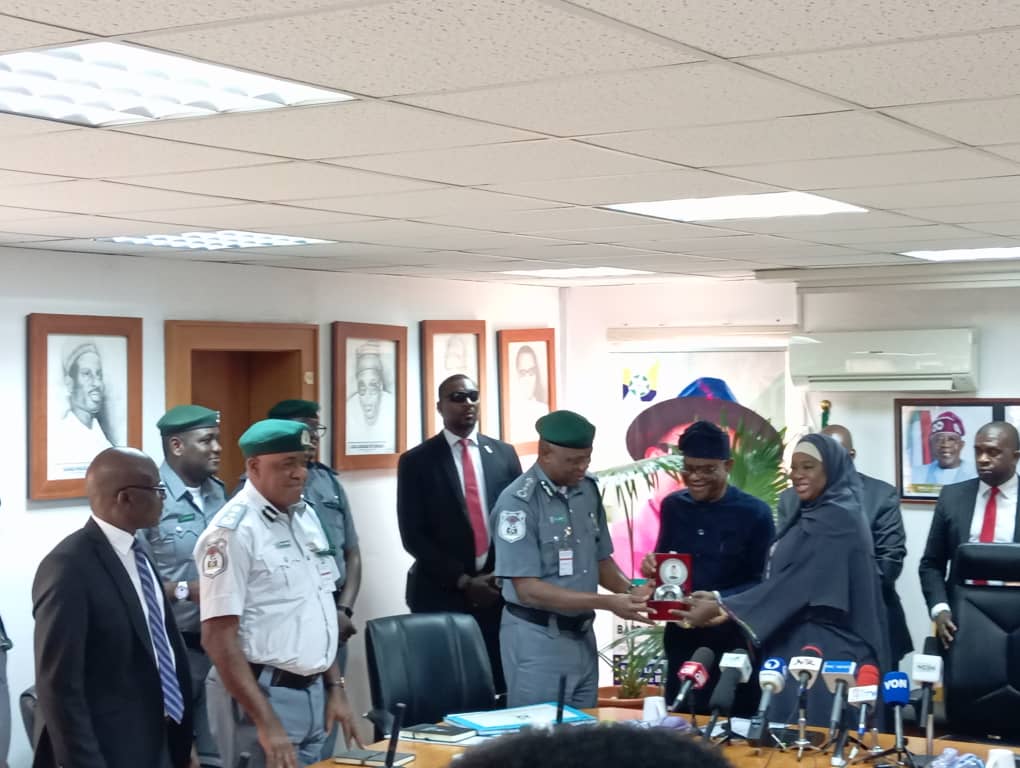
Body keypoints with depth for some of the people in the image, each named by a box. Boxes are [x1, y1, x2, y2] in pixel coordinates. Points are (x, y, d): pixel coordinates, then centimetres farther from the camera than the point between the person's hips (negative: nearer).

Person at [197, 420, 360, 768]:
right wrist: (266, 723, -21)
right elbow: (218, 637, -18)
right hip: (262, 696, -7)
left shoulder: (306, 515, 9)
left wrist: (336, 687, 12)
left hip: (313, 691, 7)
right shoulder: (233, 530, -15)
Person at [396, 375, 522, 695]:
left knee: (501, 689, 1)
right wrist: (463, 581, -10)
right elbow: (413, 536, -5)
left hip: (501, 590, 3)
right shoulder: (416, 461, 0)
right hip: (442, 595, -3)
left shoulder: (504, 453, 11)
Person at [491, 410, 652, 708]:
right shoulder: (518, 502, -18)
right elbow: (528, 589, -21)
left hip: (582, 633, 6)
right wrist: (608, 603, -23)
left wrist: (629, 590, -8)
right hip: (538, 639, -6)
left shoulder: (588, 489, 3)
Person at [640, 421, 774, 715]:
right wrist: (652, 566, -7)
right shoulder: (673, 505, 5)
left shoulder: (755, 513, -9)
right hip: (682, 636, 4)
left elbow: (762, 583, -8)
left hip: (733, 640, -4)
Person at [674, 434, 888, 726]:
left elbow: (793, 584, -19)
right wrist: (724, 604, 4)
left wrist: (722, 608, -18)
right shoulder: (811, 517, 16)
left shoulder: (836, 520, -14)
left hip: (829, 654, -9)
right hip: (802, 648, 9)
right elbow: (785, 581, 15)